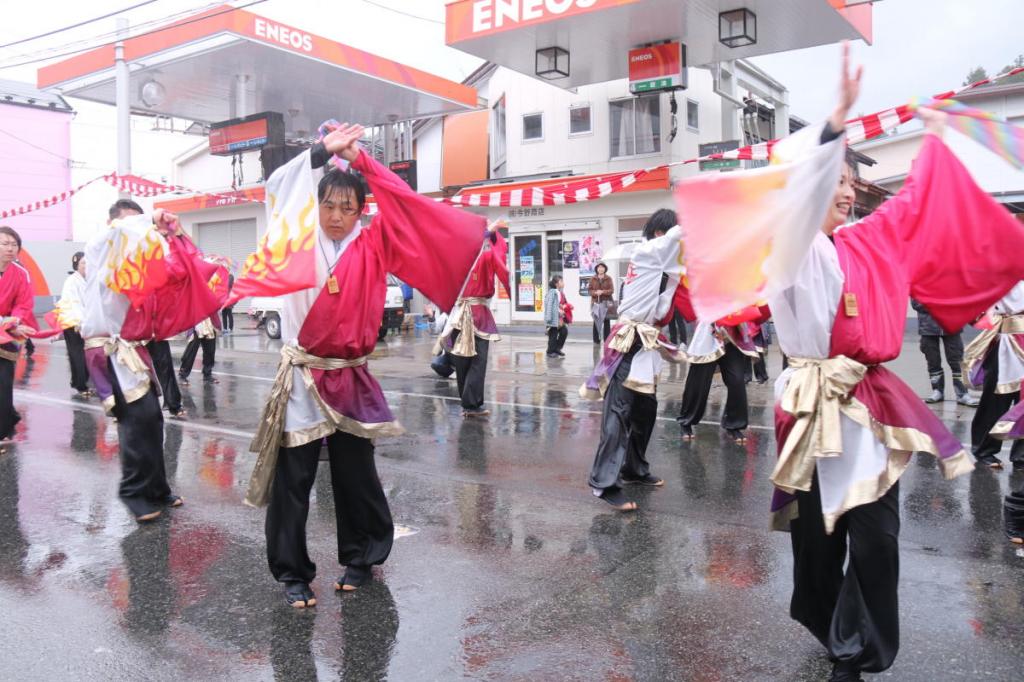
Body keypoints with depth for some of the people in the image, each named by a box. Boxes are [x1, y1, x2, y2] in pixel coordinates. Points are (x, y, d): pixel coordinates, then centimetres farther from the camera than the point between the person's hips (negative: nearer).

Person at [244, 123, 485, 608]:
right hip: (302, 378, -1)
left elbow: (403, 205, -4)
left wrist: (359, 158, -6)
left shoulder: (372, 246, 3)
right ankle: (292, 574, 15)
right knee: (292, 480, 2)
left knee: (356, 476, 11)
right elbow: (278, 187, -5)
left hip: (351, 379, 1)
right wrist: (321, 151, -10)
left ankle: (359, 559, 29)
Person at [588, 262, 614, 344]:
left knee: (607, 322, 1)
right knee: (596, 321, -1)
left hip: (606, 303, -1)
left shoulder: (608, 278, 2)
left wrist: (603, 292, -17)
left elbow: (612, 290, -3)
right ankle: (596, 339, 5)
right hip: (596, 303, 1)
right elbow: (589, 289, 5)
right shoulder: (593, 279, 6)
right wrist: (595, 292, -14)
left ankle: (606, 339, 5)